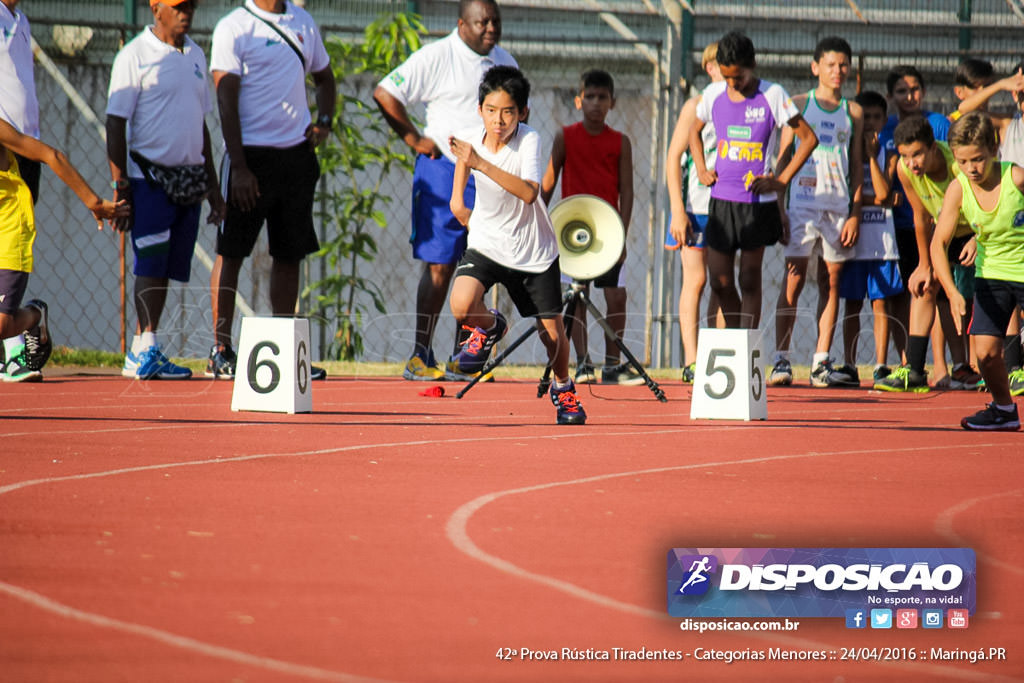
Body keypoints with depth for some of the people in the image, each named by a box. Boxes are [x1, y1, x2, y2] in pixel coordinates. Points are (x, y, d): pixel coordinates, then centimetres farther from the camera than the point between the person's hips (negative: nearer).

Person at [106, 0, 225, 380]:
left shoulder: (195, 56, 15)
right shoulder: (135, 56, -6)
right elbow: (116, 124, -8)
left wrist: (212, 184, 20)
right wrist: (120, 188, -15)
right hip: (149, 177, -6)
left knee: (166, 267, 5)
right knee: (151, 264, -12)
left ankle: (140, 356, 8)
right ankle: (146, 350, -13)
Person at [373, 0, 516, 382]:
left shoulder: (505, 63, 13)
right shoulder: (436, 57, -6)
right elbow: (385, 94, -7)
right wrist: (414, 139, -9)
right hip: (443, 170, -6)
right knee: (439, 266, -7)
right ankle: (421, 357, -3)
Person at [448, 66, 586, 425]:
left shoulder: (529, 140, -22)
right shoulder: (470, 139, -11)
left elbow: (529, 192, -39)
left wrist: (481, 164, -44)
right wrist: (458, 199, 11)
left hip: (535, 251, -2)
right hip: (486, 244, 2)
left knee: (552, 332, 4)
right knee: (461, 305, -26)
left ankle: (563, 387, 36)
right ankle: (490, 327, 10)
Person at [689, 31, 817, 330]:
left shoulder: (772, 95, -8)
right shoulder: (713, 94, 4)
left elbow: (808, 138, -4)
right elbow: (695, 129, 24)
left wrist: (782, 181, -8)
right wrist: (701, 170, 10)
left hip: (758, 201, -4)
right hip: (721, 200, 4)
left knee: (749, 280, -2)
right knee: (720, 280, 5)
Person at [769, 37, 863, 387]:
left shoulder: (853, 112, 11)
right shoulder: (798, 105, 5)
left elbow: (857, 167, 11)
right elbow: (784, 158, 4)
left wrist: (855, 214, 2)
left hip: (839, 207, 3)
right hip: (802, 202, -3)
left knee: (832, 282, 3)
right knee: (794, 278, -8)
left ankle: (821, 363, 6)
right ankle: (781, 361, -7)